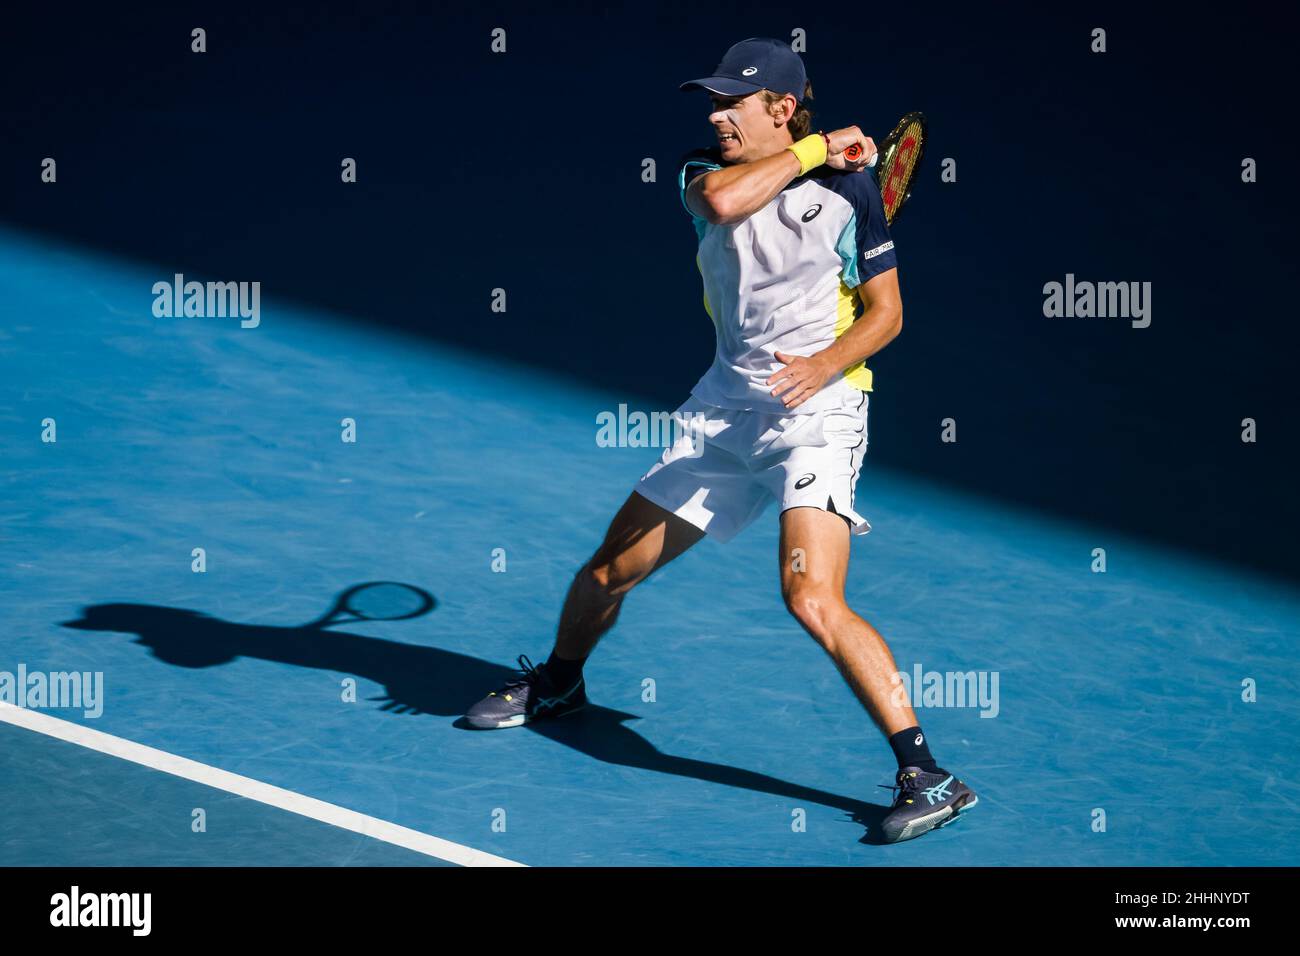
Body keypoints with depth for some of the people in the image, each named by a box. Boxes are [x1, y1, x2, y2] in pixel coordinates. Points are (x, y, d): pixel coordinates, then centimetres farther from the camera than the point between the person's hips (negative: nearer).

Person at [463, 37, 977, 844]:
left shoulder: (846, 185, -8)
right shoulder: (707, 170, 3)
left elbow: (885, 310, -5)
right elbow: (721, 202, -23)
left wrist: (825, 365, -22)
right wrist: (812, 149, -15)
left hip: (817, 408, -5)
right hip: (725, 408, 5)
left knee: (813, 600, -24)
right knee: (611, 568, 13)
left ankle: (926, 776, -18)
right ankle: (558, 682, 45)